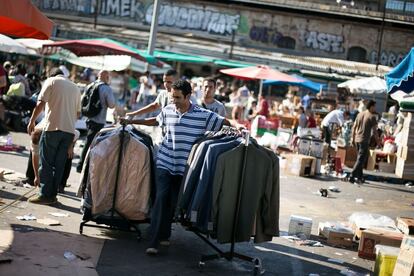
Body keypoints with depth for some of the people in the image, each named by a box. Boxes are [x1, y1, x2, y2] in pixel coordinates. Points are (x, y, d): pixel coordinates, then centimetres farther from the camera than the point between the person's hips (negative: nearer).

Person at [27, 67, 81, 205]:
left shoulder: (51, 81, 4)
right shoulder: (75, 87, 20)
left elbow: (40, 103, -6)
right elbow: (78, 113, 20)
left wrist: (32, 121, 0)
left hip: (53, 127, -5)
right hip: (69, 130, 5)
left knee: (46, 162, 1)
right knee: (59, 164, 7)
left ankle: (45, 195, -1)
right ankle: (52, 195, 9)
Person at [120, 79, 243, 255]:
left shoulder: (203, 115, -6)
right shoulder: (168, 111, 4)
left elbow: (224, 122, -2)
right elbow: (155, 121, 24)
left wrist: (237, 126, -23)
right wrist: (130, 121, 25)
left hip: (184, 167, -1)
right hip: (164, 163, 1)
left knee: (174, 201, 6)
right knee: (161, 199, -8)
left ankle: (163, 235, 23)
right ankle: (155, 241, -9)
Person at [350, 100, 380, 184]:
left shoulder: (360, 114, 9)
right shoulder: (372, 117, -9)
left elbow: (354, 127, 13)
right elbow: (374, 130, -10)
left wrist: (353, 138, 21)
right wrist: (377, 140, 1)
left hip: (357, 140, 7)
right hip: (365, 141, -7)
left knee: (361, 159, 18)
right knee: (360, 160, -4)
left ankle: (360, 177, 23)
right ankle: (352, 176, -11)